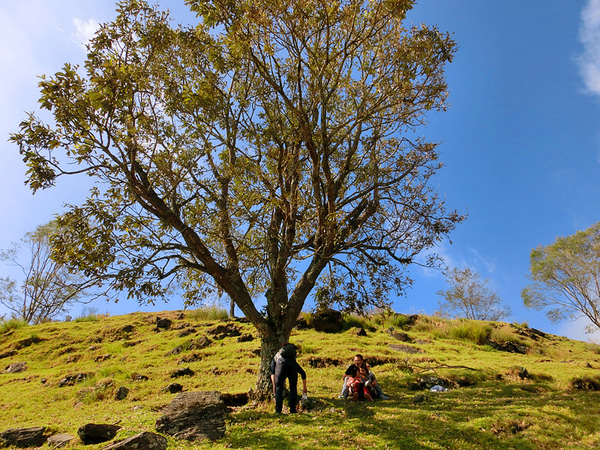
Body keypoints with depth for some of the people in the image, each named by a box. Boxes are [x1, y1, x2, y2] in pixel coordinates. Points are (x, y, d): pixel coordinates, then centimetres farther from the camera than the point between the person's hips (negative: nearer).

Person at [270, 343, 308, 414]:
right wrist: (304, 387, 51)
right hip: (292, 363, 2)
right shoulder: (293, 361, 42)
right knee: (293, 388, 19)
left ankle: (278, 410, 13)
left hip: (281, 363, -2)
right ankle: (292, 410, 20)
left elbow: (272, 372, 21)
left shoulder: (276, 357, 39)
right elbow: (303, 373, 43)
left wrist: (274, 385, 17)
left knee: (278, 387, 15)